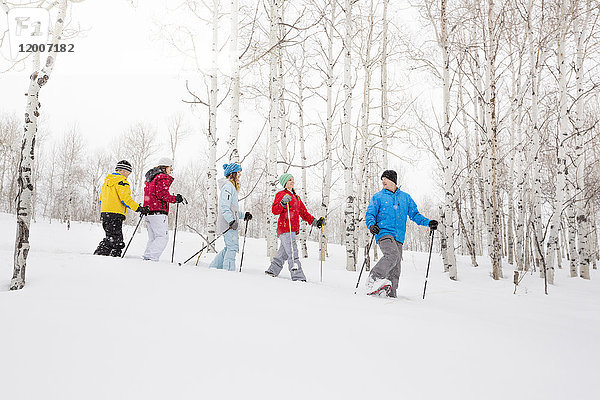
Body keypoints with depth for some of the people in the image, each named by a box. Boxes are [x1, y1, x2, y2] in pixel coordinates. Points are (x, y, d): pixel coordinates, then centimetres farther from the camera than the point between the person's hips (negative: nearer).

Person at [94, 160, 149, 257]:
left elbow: (101, 198, 24)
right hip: (115, 214, -10)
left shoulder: (108, 180, 21)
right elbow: (125, 198, -17)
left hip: (104, 213, 10)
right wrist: (138, 208, -15)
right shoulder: (121, 180, -7)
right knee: (113, 239, -8)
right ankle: (100, 254, -13)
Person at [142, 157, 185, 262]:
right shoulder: (163, 178, -7)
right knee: (163, 237, -10)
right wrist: (175, 199, -9)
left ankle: (147, 257, 3)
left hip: (148, 213, 10)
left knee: (153, 238, 11)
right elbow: (162, 194, -17)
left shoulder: (150, 179, 23)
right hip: (158, 213, -9)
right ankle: (151, 257, -21)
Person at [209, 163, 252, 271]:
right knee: (233, 247, -10)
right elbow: (224, 207, -20)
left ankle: (214, 267, 19)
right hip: (227, 223, -10)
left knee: (229, 248, 13)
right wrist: (232, 221, -25)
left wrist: (244, 215, 18)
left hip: (230, 223, 10)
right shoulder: (228, 186, -11)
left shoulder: (231, 186, 22)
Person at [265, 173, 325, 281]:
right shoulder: (281, 194, 1)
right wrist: (283, 203, -27)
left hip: (293, 230, 8)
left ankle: (272, 271, 23)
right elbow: (275, 210, -10)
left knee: (283, 254, 11)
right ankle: (298, 277, -21)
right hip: (285, 228, -8)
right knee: (292, 253, -16)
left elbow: (304, 213, 23)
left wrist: (315, 222, 13)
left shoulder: (296, 197, 24)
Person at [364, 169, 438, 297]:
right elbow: (370, 214, 6)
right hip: (383, 233, -4)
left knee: (395, 269, 0)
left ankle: (390, 293, 6)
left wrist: (428, 223, 6)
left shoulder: (405, 197, 19)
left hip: (398, 237, 4)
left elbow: (414, 214, 21)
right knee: (393, 255, -30)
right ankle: (374, 280, -28)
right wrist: (371, 225, -16)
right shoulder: (378, 197, 10)